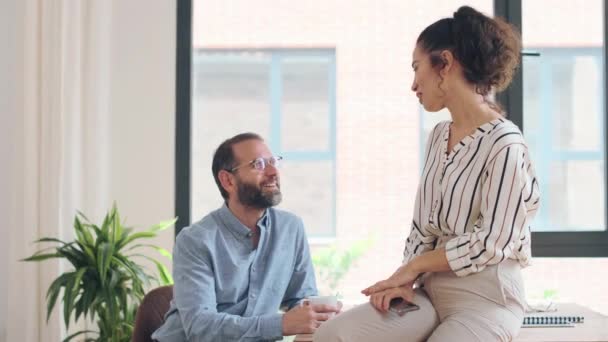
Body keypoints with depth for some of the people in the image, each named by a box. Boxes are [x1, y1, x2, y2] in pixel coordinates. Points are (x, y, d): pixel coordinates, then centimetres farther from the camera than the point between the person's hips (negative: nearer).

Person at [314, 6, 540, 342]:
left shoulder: (504, 144, -13)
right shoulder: (438, 136, 13)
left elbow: (491, 242, -16)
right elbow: (421, 225, 12)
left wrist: (412, 266, -6)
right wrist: (405, 280, -6)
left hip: (485, 300, -7)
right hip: (430, 290, 7)